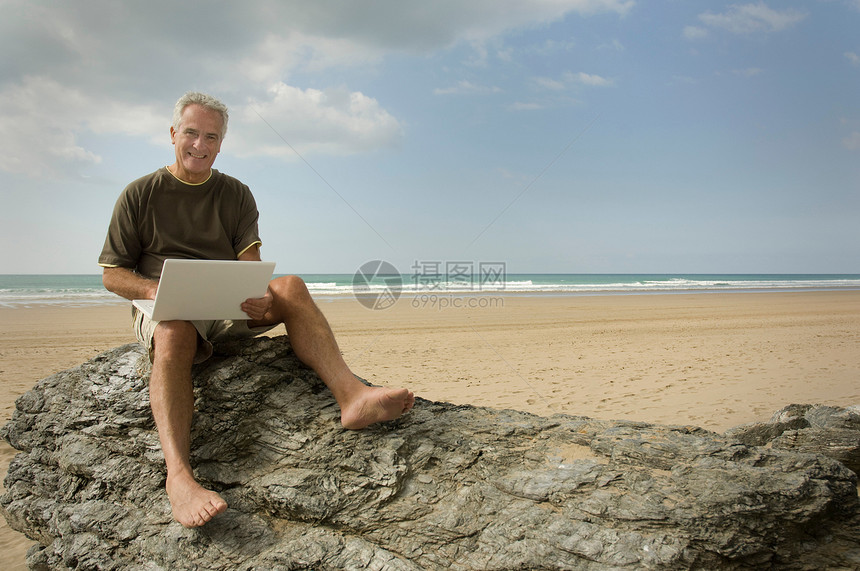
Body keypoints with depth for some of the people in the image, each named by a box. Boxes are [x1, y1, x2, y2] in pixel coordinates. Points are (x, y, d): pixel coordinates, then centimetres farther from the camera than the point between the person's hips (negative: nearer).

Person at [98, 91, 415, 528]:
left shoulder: (236, 194, 14)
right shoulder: (140, 195, 7)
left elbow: (251, 265, 4)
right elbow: (112, 274, 6)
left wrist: (263, 296, -21)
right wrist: (156, 290, -17)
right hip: (161, 308, -2)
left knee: (289, 286, -25)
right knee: (175, 331, -39)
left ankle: (351, 394, -43)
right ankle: (178, 474, -57)